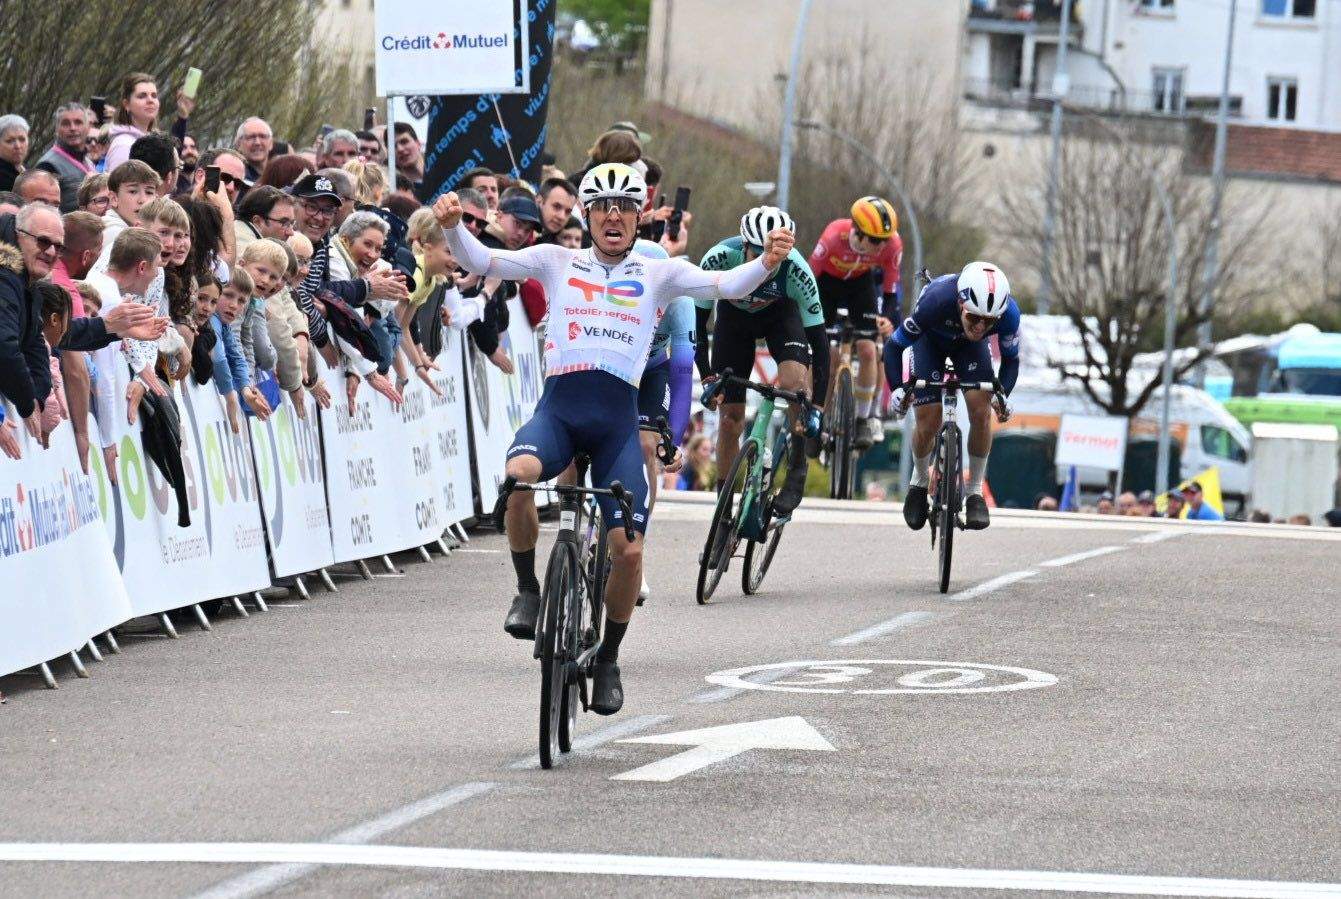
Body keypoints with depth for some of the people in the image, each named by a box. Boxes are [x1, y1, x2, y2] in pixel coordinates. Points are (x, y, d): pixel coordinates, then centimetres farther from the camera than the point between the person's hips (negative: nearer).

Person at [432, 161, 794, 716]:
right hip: (558, 406, -1)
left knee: (628, 548, -9)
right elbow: (480, 263, 6)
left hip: (617, 419, 1)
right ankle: (527, 590, -10)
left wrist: (767, 262, -19)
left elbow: (726, 286, 1)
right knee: (518, 474, -34)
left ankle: (608, 660, 15)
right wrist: (452, 226, -14)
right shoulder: (556, 262, 13)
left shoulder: (658, 275, 13)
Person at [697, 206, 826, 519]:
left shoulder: (795, 269, -36)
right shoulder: (720, 259, -36)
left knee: (794, 380, -29)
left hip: (780, 314, -1)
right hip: (734, 315, 1)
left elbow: (818, 339, -31)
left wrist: (817, 406, -35)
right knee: (731, 416, -3)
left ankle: (797, 471, -11)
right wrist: (707, 377, -31)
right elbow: (696, 320, -24)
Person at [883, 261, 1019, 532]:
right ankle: (919, 482, 18)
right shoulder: (937, 301, -43)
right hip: (931, 339, -2)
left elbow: (1011, 358, -16)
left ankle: (975, 491, -2)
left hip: (969, 346, 2)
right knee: (928, 422, -12)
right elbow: (894, 346, -28)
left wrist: (1002, 395, -34)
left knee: (981, 409, -19)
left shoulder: (1009, 313, -36)